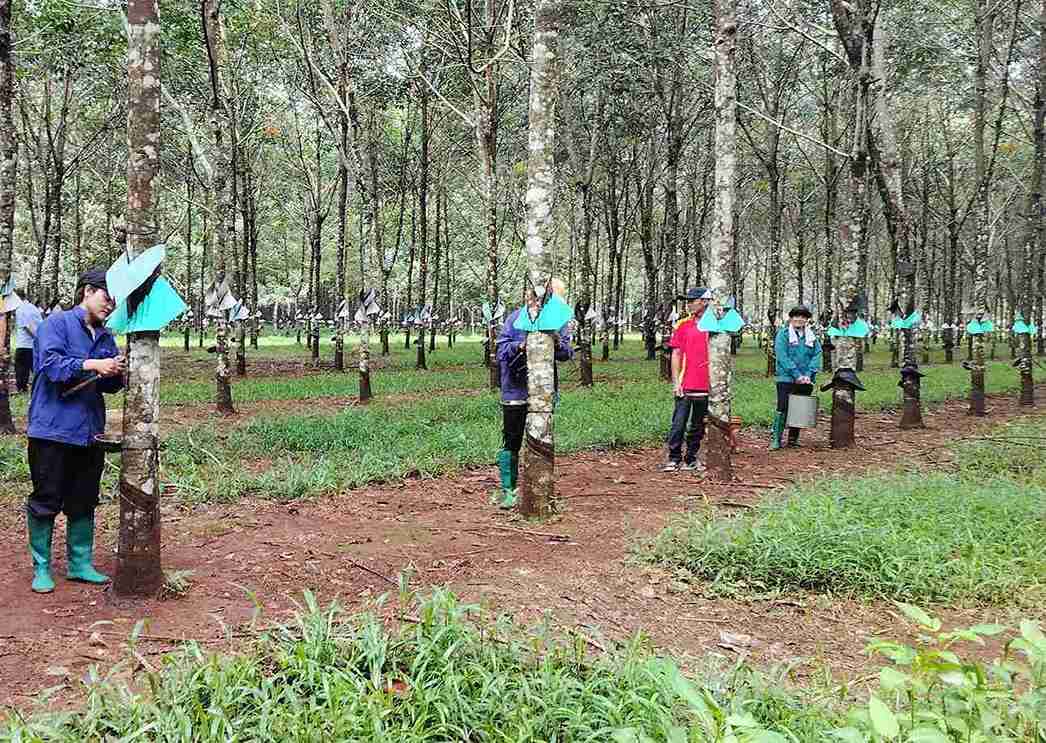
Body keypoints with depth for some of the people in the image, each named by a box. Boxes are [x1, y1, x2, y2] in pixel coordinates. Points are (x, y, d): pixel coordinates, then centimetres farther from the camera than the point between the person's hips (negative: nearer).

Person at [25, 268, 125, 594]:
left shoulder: (105, 336, 13)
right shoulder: (57, 323, -5)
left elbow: (111, 385, 14)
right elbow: (51, 364, -19)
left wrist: (115, 374, -8)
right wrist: (92, 365, -28)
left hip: (89, 432, 6)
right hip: (52, 430, -6)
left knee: (84, 503, 12)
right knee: (46, 501, 2)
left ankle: (80, 563, 23)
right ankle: (41, 567, 14)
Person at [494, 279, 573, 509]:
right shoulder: (517, 318, -4)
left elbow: (568, 353, -6)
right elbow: (501, 351, -6)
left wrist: (559, 343, -26)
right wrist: (520, 346, -24)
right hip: (516, 391, -3)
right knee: (512, 442, 1)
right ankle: (507, 489, 7)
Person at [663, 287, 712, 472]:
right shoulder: (683, 325, 3)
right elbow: (676, 355, 2)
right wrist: (676, 382, -5)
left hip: (706, 386, 1)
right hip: (685, 385, -1)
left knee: (698, 426, 10)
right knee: (678, 424, -4)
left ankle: (691, 459, 20)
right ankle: (674, 459, 4)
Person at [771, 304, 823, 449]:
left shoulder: (812, 337, 11)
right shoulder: (783, 334, -2)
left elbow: (817, 356, 4)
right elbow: (783, 358, -11)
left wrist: (808, 375, -11)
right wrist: (797, 375, -17)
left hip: (806, 382, 4)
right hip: (786, 379, -4)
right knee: (783, 409, -8)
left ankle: (793, 439, 17)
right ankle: (775, 438, -4)